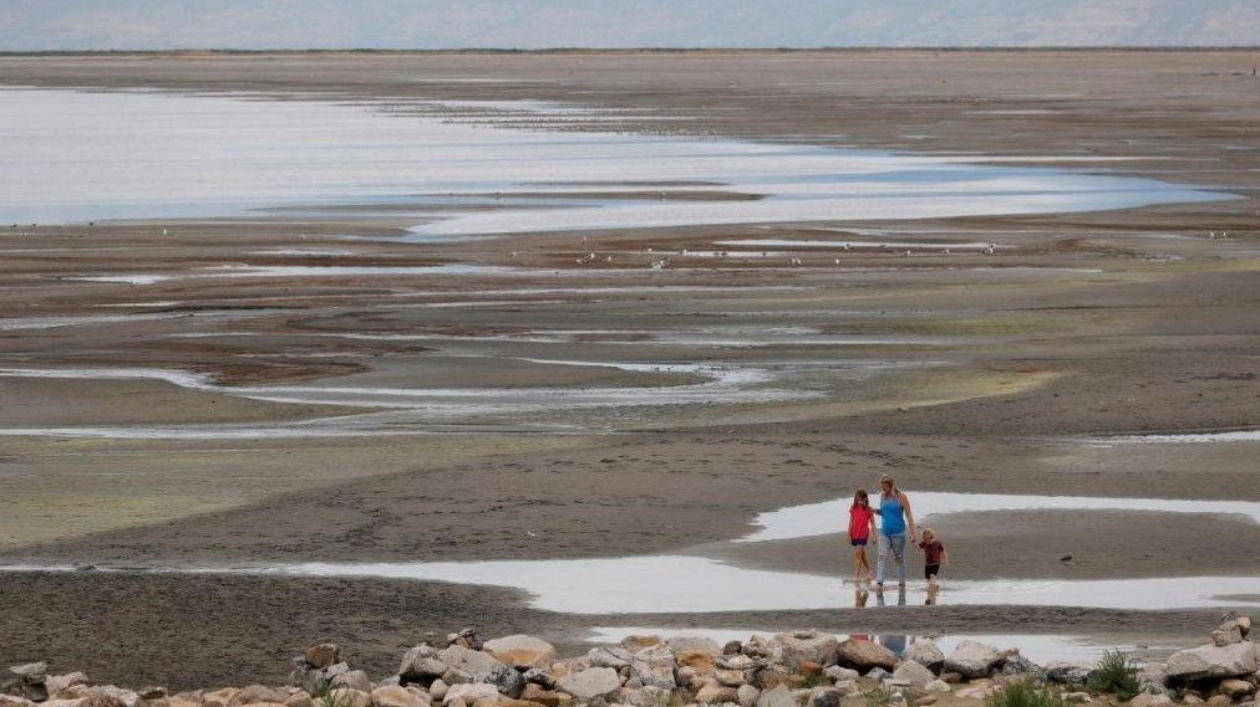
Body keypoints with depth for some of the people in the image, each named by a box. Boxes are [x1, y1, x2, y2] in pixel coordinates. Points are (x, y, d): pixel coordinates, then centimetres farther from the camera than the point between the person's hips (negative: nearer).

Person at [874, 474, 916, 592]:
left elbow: (908, 515, -7)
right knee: (881, 557, -10)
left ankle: (902, 583, 20)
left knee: (899, 558, 7)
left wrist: (912, 533, -12)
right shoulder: (882, 496, 7)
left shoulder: (901, 497, -8)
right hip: (884, 533, 4)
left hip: (898, 533, -4)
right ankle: (879, 583, -16)